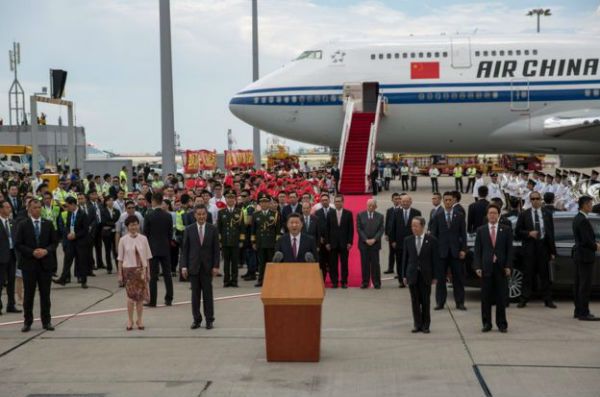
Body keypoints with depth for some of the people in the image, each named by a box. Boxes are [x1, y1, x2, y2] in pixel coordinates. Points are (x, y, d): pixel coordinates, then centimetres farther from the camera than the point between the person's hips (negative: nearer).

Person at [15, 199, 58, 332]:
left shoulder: (48, 224, 6)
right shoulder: (23, 225, 0)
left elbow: (54, 242, 7)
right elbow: (18, 244, -4)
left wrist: (46, 251, -12)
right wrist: (32, 252, -16)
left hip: (46, 263, 2)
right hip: (29, 264, -2)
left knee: (45, 294, 5)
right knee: (28, 295, 4)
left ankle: (46, 321, 12)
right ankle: (27, 322, 12)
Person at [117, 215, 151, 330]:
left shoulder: (143, 239, 2)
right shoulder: (123, 240, -2)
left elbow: (147, 257, 6)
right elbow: (120, 259, 1)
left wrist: (148, 272, 5)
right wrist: (120, 274, -1)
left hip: (141, 270, 2)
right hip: (129, 269, -2)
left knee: (140, 295, 6)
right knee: (131, 295, -4)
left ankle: (139, 319, 17)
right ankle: (130, 320, 9)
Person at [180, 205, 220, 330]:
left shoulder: (213, 229, 2)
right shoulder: (189, 230, 3)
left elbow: (216, 249, 2)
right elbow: (184, 249, 3)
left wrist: (216, 266, -5)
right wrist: (184, 266, -4)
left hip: (207, 267, -1)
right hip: (193, 266, 1)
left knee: (207, 294, 2)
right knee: (195, 294, 4)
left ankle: (209, 320, 9)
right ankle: (196, 320, 11)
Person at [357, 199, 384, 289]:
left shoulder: (380, 216, 7)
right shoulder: (360, 215, 5)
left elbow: (381, 230, 1)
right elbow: (359, 229, -1)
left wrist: (374, 239, -12)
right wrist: (366, 240, -11)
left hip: (375, 244, 0)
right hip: (363, 244, 0)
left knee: (375, 264, 0)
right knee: (364, 264, 2)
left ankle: (376, 283, 6)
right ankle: (365, 282, 8)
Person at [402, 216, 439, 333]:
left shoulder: (431, 240, -3)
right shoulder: (408, 240, 4)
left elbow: (435, 259, -1)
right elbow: (405, 258, 6)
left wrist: (434, 276, -4)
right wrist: (404, 275, 2)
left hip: (426, 275, -2)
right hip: (412, 274, 2)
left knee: (425, 301, 4)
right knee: (415, 301, 3)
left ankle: (425, 325, 12)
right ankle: (417, 324, 11)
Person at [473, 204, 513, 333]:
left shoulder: (506, 230, 7)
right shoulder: (481, 230, 7)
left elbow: (509, 250, 4)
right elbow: (477, 250, 4)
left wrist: (508, 266, -6)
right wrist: (477, 266, -6)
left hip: (501, 268, 0)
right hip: (486, 268, 0)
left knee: (501, 298, 2)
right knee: (486, 298, 3)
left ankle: (501, 324, 10)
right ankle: (486, 323, 9)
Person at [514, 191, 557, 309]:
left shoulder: (547, 215, 9)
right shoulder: (524, 215, 5)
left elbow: (551, 233, 8)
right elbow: (517, 232, 4)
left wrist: (552, 251, 4)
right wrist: (529, 233, -14)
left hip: (543, 247, 1)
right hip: (529, 247, -1)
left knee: (545, 275, 3)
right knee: (528, 275, 0)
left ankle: (547, 300, 8)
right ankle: (524, 299, 3)